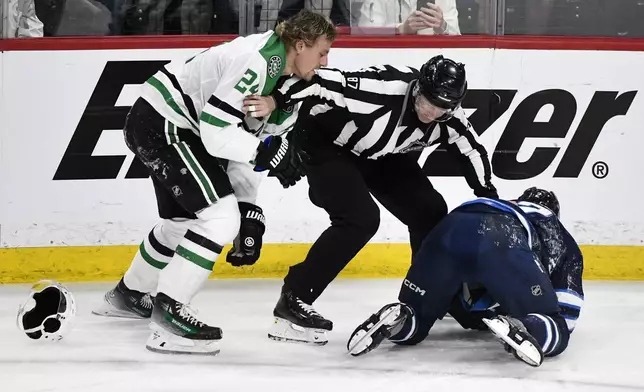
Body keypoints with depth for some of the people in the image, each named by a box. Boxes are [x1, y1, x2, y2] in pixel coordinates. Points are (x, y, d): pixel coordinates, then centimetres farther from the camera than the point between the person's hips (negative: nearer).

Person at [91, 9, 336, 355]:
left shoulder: (277, 72, 8)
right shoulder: (257, 63, -24)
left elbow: (244, 138, 11)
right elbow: (217, 132, -28)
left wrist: (250, 213, 7)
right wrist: (271, 151, -24)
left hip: (171, 126, 11)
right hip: (161, 124, -11)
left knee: (181, 221, 26)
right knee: (220, 218, -16)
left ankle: (128, 294, 47)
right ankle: (168, 312, -10)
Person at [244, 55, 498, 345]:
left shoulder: (448, 119, -16)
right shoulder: (384, 86, -37)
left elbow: (471, 150, 0)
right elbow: (327, 81, -41)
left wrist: (489, 197, 3)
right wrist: (275, 100, -49)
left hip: (379, 154, 7)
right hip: (326, 143, -7)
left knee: (430, 210, 0)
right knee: (361, 218, -25)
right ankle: (292, 302, -20)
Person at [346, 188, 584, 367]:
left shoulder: (501, 208, 49)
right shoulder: (560, 235, 38)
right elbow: (568, 307, 31)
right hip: (504, 244, -4)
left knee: (413, 324, 23)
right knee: (554, 333, 7)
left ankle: (396, 320, -12)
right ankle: (520, 331, -27)